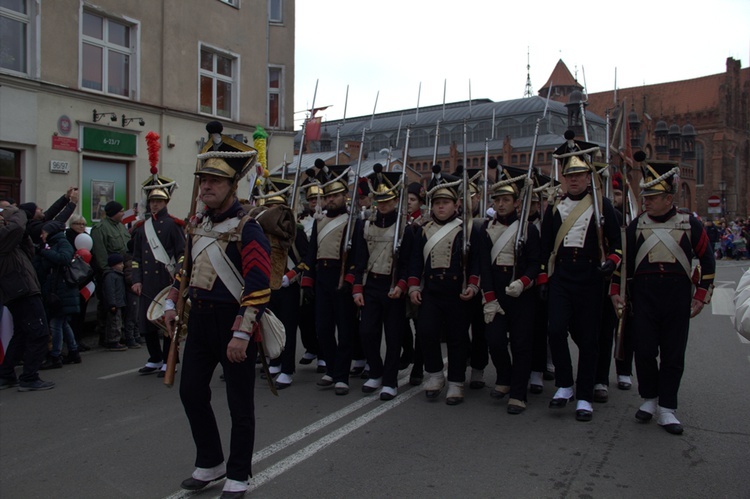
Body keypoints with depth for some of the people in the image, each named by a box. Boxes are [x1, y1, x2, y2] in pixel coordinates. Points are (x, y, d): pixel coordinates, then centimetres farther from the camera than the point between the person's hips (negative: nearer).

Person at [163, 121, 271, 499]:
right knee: (191, 391, 14)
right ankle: (210, 463, 34)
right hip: (200, 318, 7)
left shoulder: (247, 228, -16)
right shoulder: (197, 223, 7)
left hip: (233, 321, -7)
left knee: (239, 402, 6)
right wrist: (172, 303, 17)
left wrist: (242, 333, -26)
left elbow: (258, 286, -22)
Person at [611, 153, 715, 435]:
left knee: (673, 355, 4)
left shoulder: (689, 224, 2)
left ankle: (666, 409, 15)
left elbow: (707, 260, 8)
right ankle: (649, 398, 21)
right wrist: (616, 291, 4)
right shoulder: (636, 225, 5)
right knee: (644, 350, -1)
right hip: (644, 295, 1)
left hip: (678, 295, 0)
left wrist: (701, 295, 4)